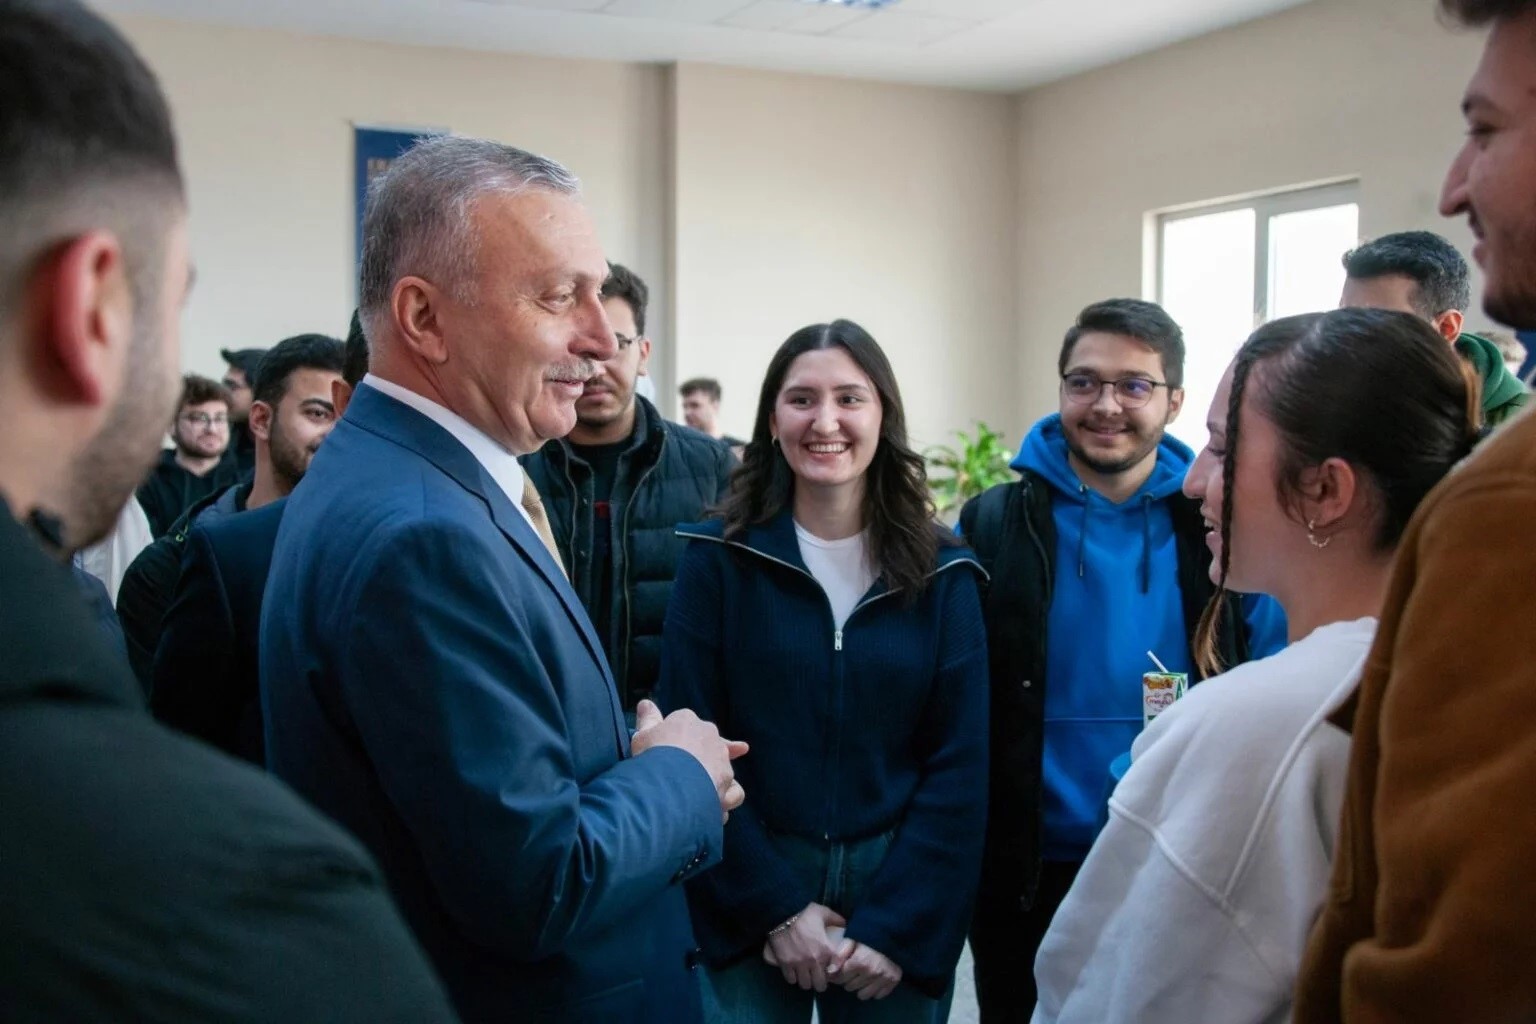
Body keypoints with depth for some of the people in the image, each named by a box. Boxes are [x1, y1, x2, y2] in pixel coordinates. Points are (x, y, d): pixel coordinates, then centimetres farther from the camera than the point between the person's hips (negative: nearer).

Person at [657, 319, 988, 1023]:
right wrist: (775, 907, -12)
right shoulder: (719, 557, -5)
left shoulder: (941, 571, 0)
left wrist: (896, 927, -10)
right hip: (747, 912, -1)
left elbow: (960, 764, -3)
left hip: (901, 916, 2)